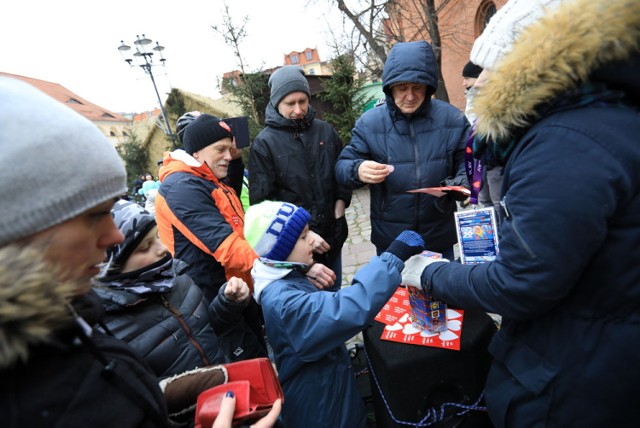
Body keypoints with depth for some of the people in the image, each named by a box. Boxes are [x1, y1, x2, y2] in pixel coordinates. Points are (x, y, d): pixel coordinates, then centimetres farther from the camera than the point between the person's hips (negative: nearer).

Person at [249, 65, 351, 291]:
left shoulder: (326, 131, 4)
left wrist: (339, 207, -2)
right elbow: (262, 200, -11)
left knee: (334, 295, 21)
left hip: (332, 235, 4)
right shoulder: (264, 143, -8)